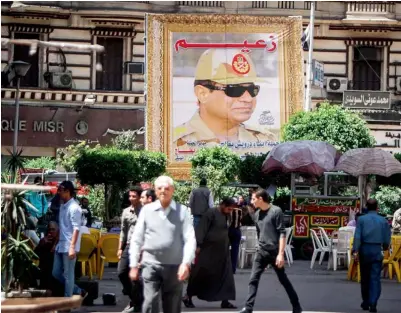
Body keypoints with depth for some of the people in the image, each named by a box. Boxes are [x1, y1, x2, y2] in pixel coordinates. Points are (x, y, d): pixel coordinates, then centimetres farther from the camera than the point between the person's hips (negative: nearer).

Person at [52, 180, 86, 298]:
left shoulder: (74, 208, -14)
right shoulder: (63, 206, 13)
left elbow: (76, 229, -19)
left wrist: (72, 247, -23)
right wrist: (56, 243, 20)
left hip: (68, 247, -9)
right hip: (60, 246, 9)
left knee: (68, 275, -2)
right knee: (56, 273, 12)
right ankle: (78, 291, 22)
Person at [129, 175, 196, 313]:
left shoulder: (182, 211, 1)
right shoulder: (147, 210, 4)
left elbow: (190, 239, -4)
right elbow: (137, 238, 7)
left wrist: (186, 263, -16)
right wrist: (133, 265, 3)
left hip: (174, 266, 0)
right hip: (151, 264, 0)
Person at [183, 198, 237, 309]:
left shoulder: (227, 216, 11)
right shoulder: (211, 213, -11)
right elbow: (201, 229, -15)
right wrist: (198, 245, -21)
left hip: (222, 251, 7)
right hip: (208, 250, -7)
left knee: (225, 276, 4)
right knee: (200, 274, -1)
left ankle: (225, 301, 7)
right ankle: (188, 297, 11)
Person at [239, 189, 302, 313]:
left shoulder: (276, 211, -12)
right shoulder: (256, 214, 8)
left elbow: (282, 233, -14)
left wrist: (281, 253, -19)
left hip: (274, 252, -5)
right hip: (261, 252, 5)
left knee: (283, 280, 6)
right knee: (253, 280, -5)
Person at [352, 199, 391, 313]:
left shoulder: (361, 219, -1)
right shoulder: (383, 221, 2)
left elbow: (357, 236, -9)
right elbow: (387, 238, 4)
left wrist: (355, 250, -13)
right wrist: (385, 247, 24)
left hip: (364, 250, 0)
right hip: (377, 251, 0)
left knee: (365, 277, 13)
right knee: (375, 278, -1)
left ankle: (366, 303, 21)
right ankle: (373, 304, -13)